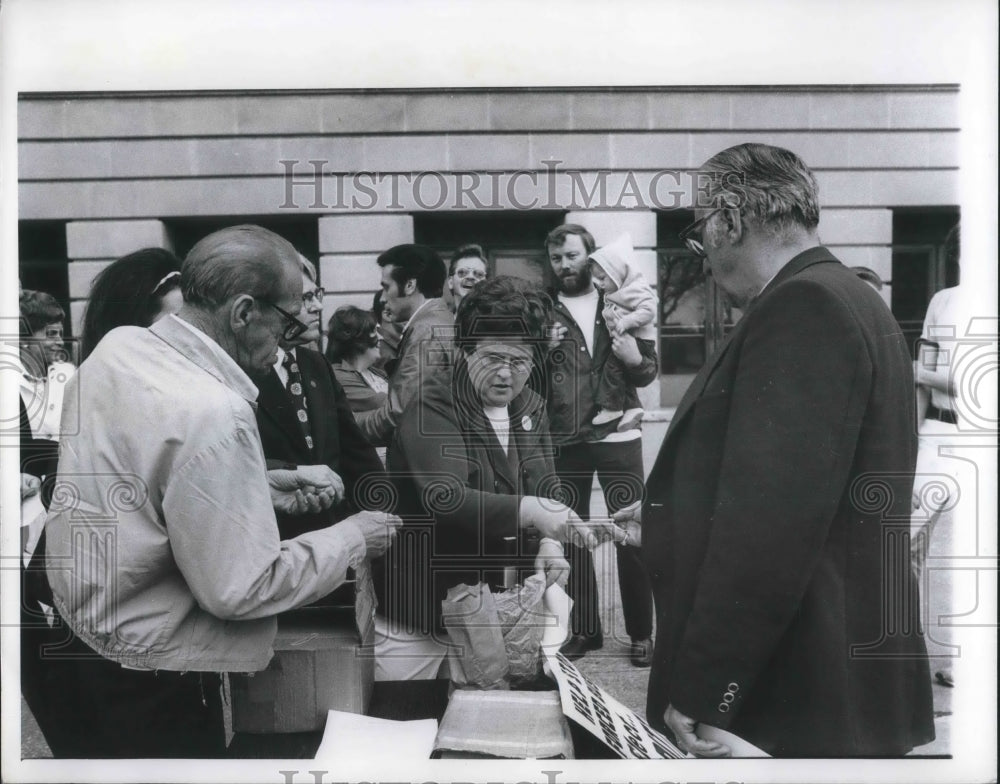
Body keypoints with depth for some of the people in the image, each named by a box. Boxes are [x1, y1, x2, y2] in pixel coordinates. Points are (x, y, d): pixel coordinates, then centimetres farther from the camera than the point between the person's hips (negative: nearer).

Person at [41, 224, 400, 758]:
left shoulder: (117, 347, -3)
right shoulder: (210, 412, -29)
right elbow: (241, 590, -25)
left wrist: (260, 490, 6)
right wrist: (352, 539, -13)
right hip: (148, 686, -8)